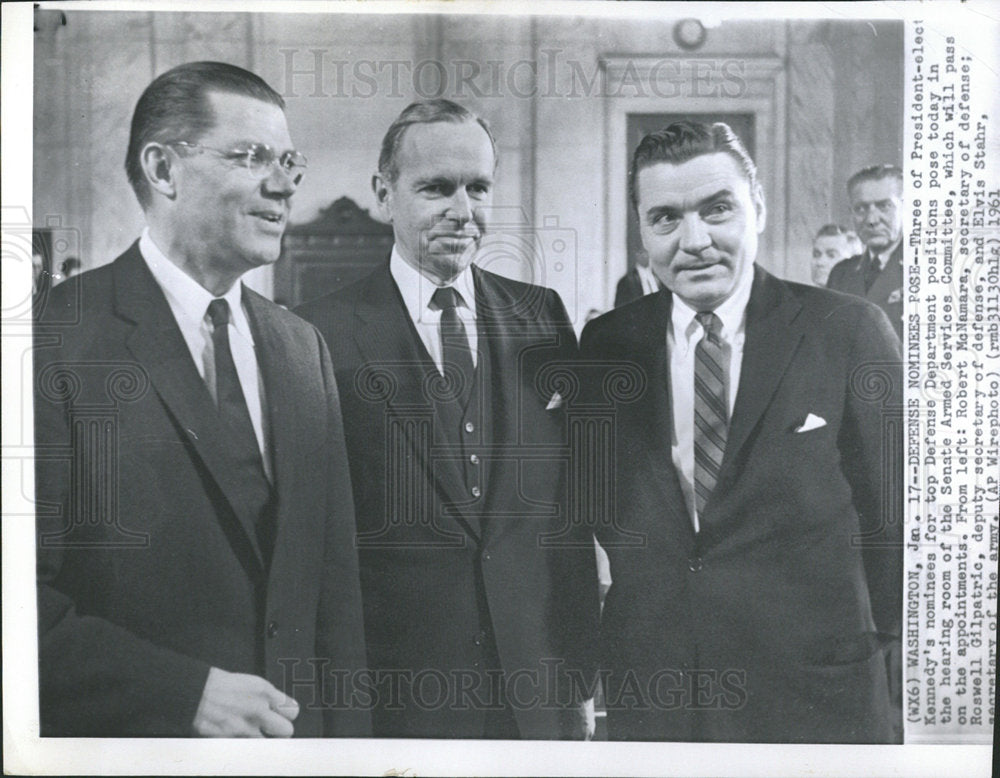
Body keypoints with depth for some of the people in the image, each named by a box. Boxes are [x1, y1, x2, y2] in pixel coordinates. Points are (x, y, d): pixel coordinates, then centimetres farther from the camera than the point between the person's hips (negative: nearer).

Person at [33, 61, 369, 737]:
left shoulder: (303, 347, 5)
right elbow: (27, 593, -17)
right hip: (129, 734, -5)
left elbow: (333, 577, 7)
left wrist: (347, 730, 3)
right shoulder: (60, 339, -14)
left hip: (291, 729, 6)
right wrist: (186, 693, -21)